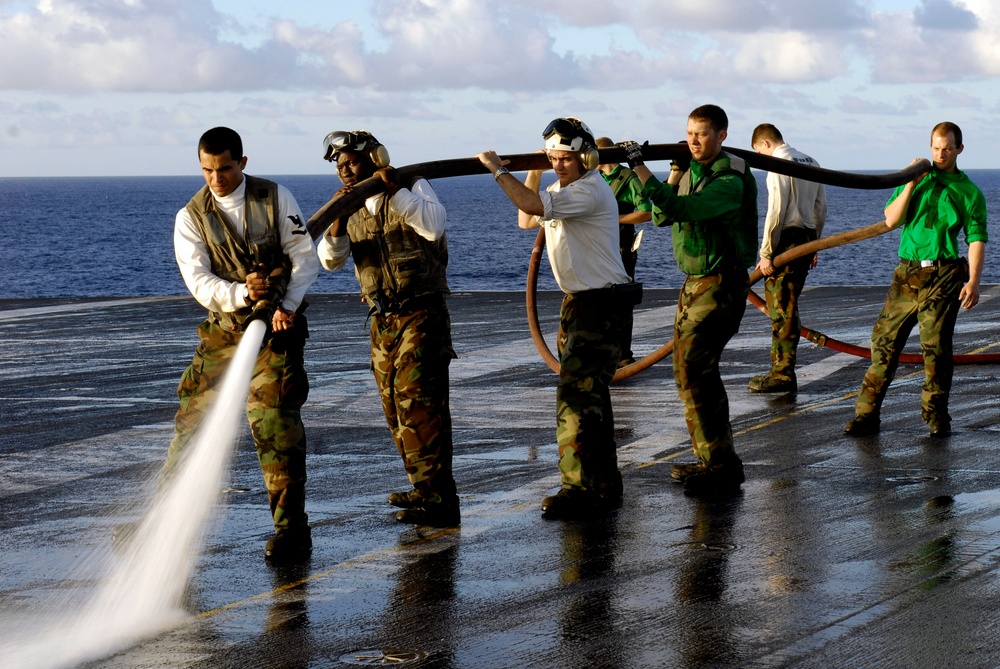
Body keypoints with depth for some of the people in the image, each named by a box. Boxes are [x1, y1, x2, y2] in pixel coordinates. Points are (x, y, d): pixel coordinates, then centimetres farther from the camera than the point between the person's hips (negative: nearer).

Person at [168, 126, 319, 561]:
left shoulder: (276, 198, 0)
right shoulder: (191, 217, 1)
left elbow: (304, 257, 0)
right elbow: (199, 281, -8)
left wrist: (287, 306, -13)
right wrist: (240, 293, -27)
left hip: (276, 326, -2)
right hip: (224, 326, 3)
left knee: (273, 421, -13)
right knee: (193, 416, 3)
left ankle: (291, 528, -8)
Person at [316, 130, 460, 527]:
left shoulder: (412, 188, -5)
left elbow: (434, 226, -23)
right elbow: (330, 258, 0)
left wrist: (395, 190, -24)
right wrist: (340, 218, -17)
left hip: (422, 313, -7)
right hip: (382, 319, 7)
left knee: (418, 403, -16)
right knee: (395, 407, 11)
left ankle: (438, 500, -18)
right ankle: (424, 489, 23)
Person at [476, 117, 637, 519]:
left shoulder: (590, 190, -19)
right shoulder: (563, 189, 14)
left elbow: (531, 205, -30)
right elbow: (526, 221, 21)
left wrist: (498, 170, -19)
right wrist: (533, 172, 12)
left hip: (600, 305, -11)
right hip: (577, 304, 11)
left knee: (577, 394, -15)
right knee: (590, 396, 15)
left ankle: (577, 490, -16)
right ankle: (605, 487, 24)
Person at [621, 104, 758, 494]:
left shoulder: (728, 181, -18)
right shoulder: (691, 171, 10)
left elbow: (681, 208, -31)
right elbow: (662, 217, 6)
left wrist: (640, 168, -31)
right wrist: (675, 172, -3)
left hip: (720, 286, -10)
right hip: (694, 283, 10)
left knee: (695, 370, -16)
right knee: (689, 370, 13)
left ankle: (723, 466, -14)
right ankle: (711, 458, 22)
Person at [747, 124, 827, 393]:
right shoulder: (811, 163, 15)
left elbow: (776, 212, -16)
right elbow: (821, 208, 17)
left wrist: (766, 253, -14)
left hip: (787, 239, -9)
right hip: (807, 237, 9)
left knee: (782, 309, -5)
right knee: (787, 307, 14)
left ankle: (782, 376, -3)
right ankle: (781, 370, 18)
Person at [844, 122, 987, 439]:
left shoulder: (969, 192, 4)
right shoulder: (914, 179, 13)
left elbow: (976, 238, -2)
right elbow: (891, 220, 4)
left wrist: (973, 281, -13)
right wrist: (911, 184, -6)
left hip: (944, 275, -3)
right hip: (908, 272, 3)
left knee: (936, 345, -5)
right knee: (885, 339, -1)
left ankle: (936, 415, 9)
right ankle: (867, 413, 3)